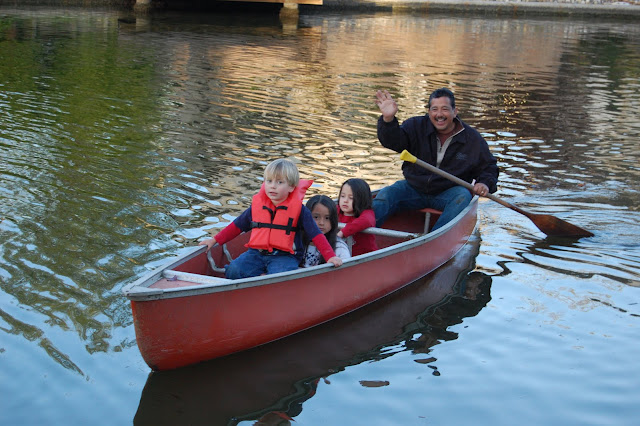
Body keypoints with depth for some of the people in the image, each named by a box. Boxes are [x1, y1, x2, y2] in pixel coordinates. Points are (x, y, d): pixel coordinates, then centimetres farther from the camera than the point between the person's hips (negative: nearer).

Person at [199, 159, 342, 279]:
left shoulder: (299, 210, -2)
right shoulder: (257, 205, 8)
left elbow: (316, 235, -3)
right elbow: (237, 226, 19)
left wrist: (330, 257, -14)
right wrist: (215, 240, 14)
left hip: (285, 256, -3)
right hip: (257, 253, 3)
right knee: (233, 271, -21)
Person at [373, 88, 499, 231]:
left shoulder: (473, 138, -1)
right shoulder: (417, 126, -2)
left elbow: (489, 166, 10)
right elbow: (393, 141, -17)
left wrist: (485, 183, -12)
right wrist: (388, 120, -38)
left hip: (447, 194, -1)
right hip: (414, 189, 1)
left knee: (463, 196, -31)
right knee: (386, 194, -21)